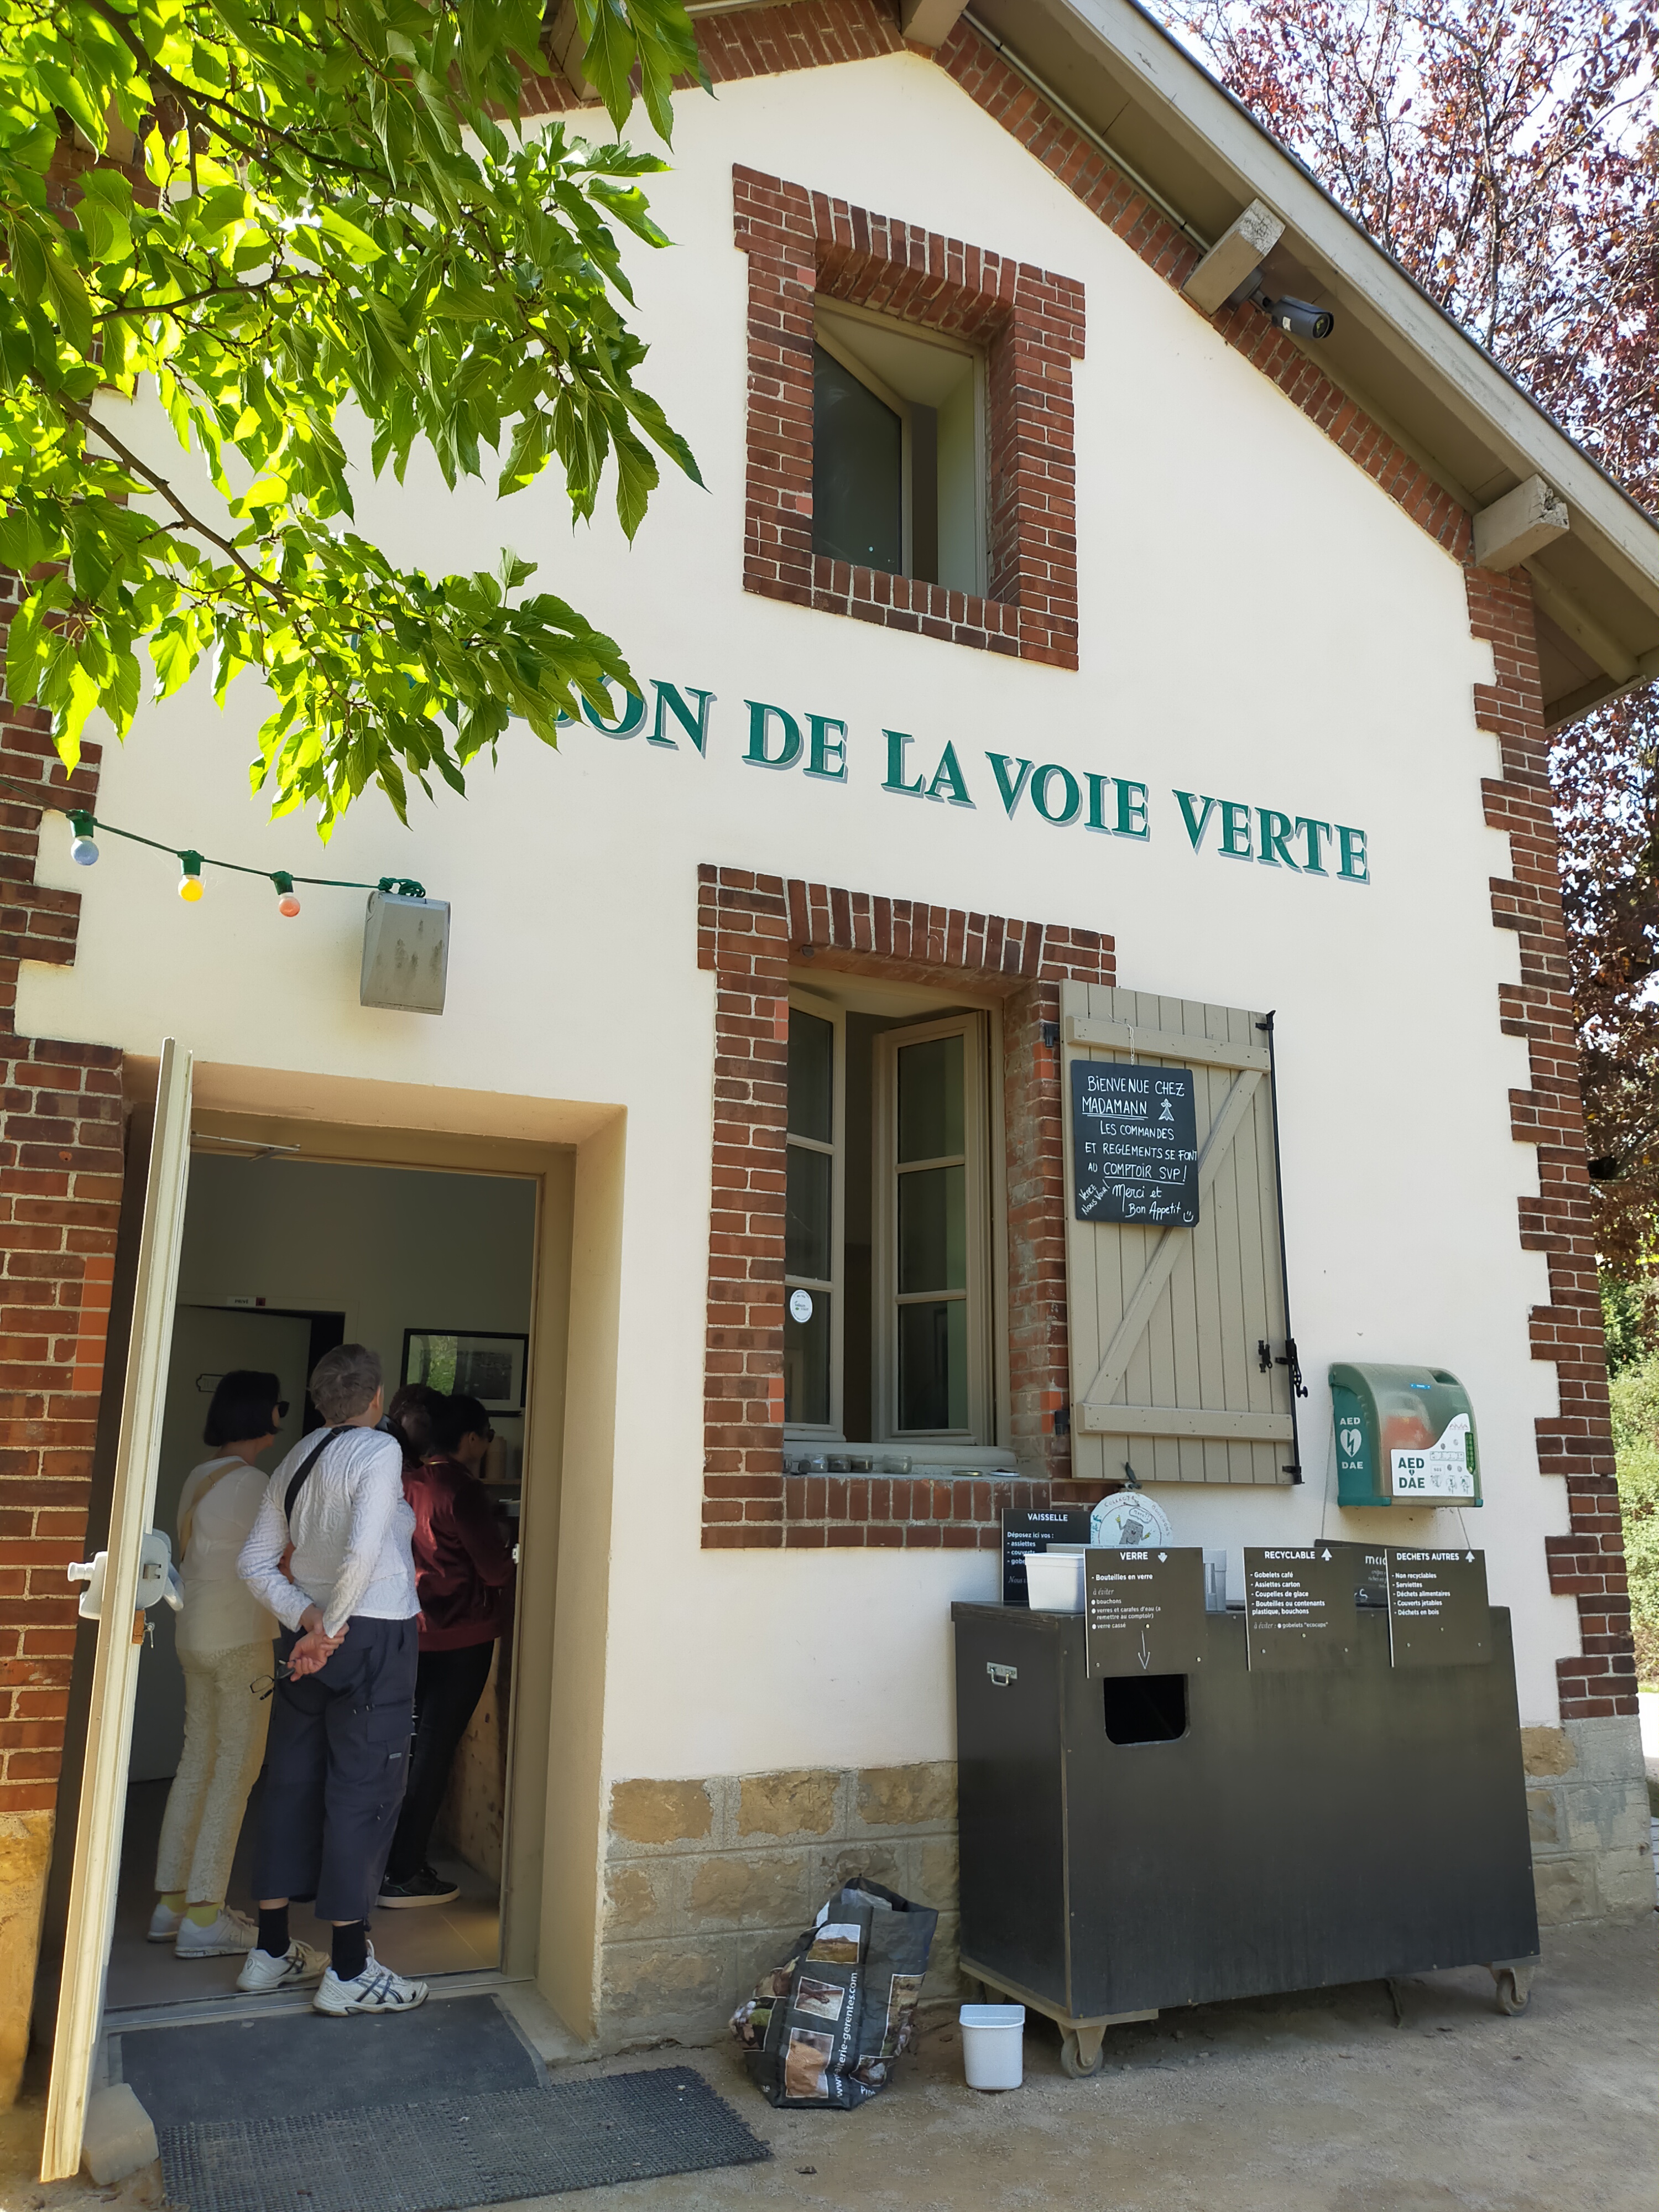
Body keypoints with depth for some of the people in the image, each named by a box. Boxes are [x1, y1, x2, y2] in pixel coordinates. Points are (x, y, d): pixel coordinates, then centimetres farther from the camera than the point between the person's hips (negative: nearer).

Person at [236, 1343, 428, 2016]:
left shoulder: (294, 1461, 11)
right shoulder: (380, 1450, -13)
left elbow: (255, 1563, 10)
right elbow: (364, 1548, -26)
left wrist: (305, 1619, -1)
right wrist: (331, 1628, -16)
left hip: (307, 1637, 8)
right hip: (373, 1635, -8)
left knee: (291, 1784, 15)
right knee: (362, 1794, 0)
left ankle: (272, 1950, 26)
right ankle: (348, 1971, 6)